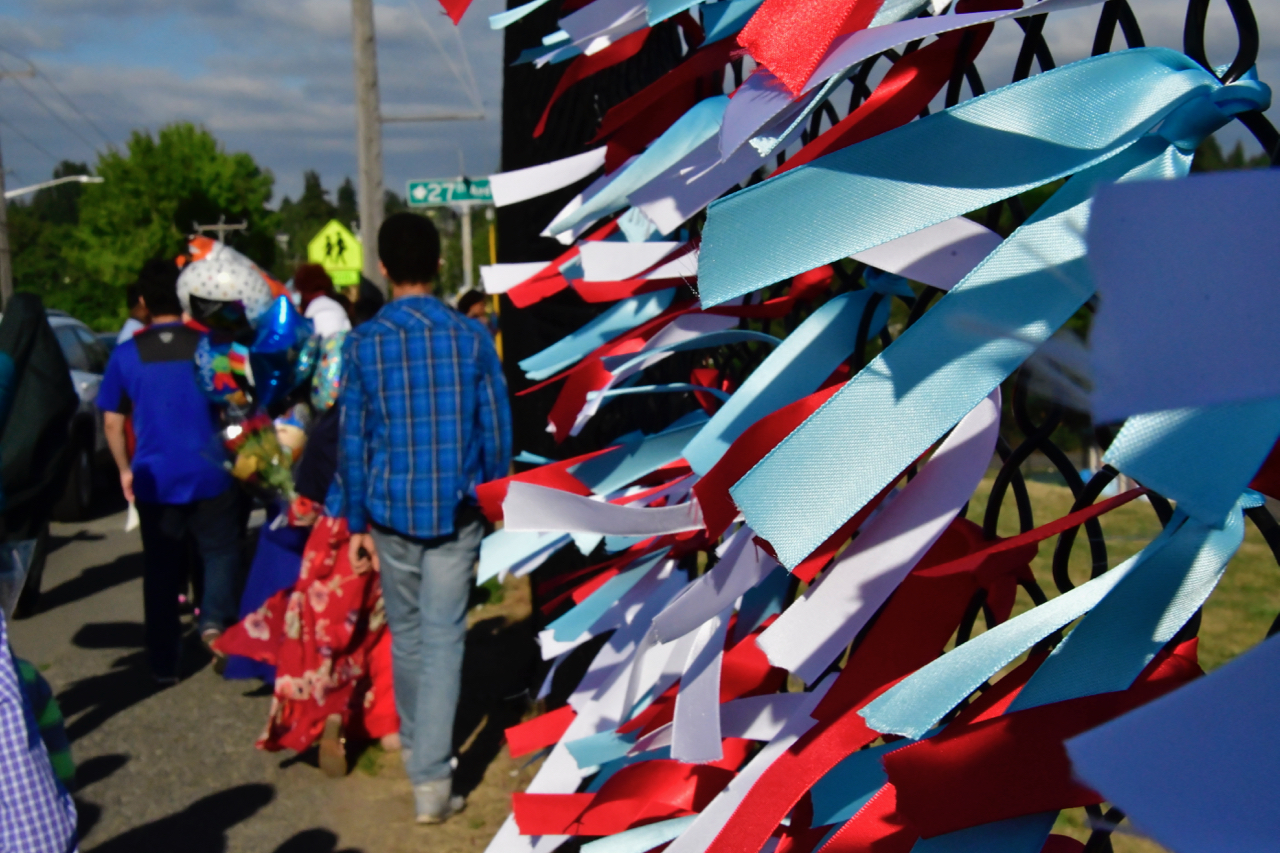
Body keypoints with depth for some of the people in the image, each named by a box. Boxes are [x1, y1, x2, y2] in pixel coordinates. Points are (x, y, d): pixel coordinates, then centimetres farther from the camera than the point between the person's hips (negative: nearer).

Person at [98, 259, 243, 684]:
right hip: (209, 474, -1)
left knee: (160, 570, 10)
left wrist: (125, 469, 15)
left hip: (154, 478, 1)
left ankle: (164, 664, 15)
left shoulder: (126, 353, -1)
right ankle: (214, 619, -12)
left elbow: (112, 421, 3)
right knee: (220, 551, 14)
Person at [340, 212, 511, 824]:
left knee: (406, 637, 18)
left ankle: (415, 748, 37)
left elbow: (353, 440, -3)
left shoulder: (364, 342, -4)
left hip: (392, 511, 1)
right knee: (444, 639, 1)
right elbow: (497, 430, 1)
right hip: (457, 513, -1)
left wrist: (357, 523, 5)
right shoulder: (471, 337, -3)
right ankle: (432, 778, -4)